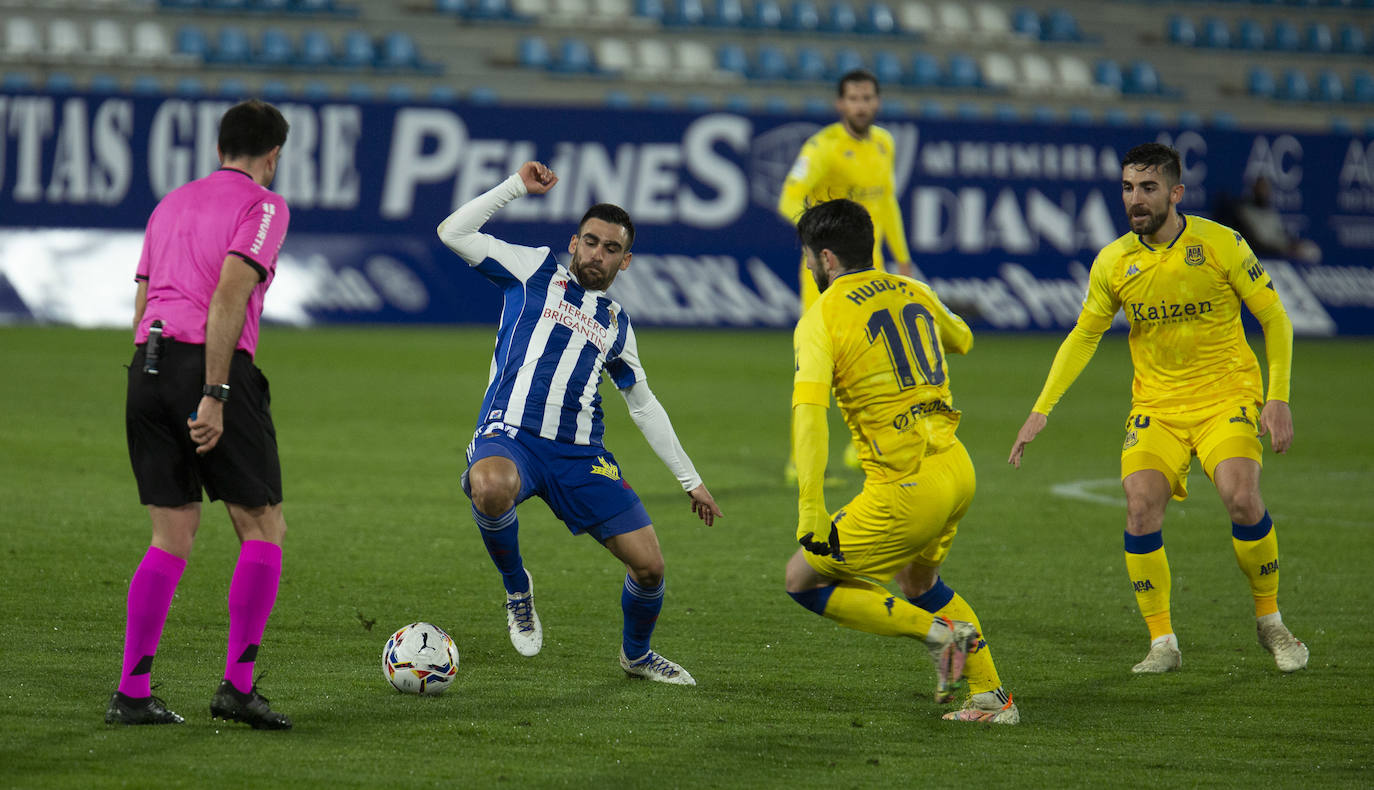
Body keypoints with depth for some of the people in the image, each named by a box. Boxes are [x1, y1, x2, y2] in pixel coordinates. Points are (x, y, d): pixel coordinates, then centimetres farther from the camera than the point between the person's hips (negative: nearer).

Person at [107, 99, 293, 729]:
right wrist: (214, 396, -18)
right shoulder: (263, 206, 0)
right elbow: (229, 294, -14)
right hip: (210, 367, -7)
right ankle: (238, 685, -5)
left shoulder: (172, 203, 22)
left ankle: (131, 692, 3)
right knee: (263, 529, 4)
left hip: (146, 366, 7)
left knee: (173, 534, 10)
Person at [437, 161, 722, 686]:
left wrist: (690, 480, 27)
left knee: (650, 566, -3)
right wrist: (518, 186, 4)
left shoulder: (617, 323, 23)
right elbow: (453, 232, 4)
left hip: (580, 455, 4)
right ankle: (516, 587, -10)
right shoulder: (536, 271, 12)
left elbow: (645, 405, 30)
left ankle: (636, 654, 30)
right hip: (510, 437, -4)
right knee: (491, 489, -42)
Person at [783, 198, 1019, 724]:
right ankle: (992, 697, 26)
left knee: (804, 579, 8)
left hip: (905, 489, -7)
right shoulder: (913, 291, 10)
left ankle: (937, 632, -1)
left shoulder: (821, 320, -9)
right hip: (957, 469, 7)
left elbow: (808, 414, -21)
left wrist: (810, 514, -24)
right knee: (918, 582, 31)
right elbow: (961, 340, 32)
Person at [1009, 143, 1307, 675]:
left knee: (1241, 497, -25)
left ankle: (1270, 622, -3)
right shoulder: (1113, 262, -1)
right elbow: (1084, 336, 11)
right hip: (1155, 405, 3)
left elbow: (1274, 318, -1)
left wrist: (1278, 397, -10)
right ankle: (1162, 642, -7)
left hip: (1227, 396, -3)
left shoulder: (1221, 245, -9)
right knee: (1141, 506, -19)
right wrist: (1041, 411, 4)